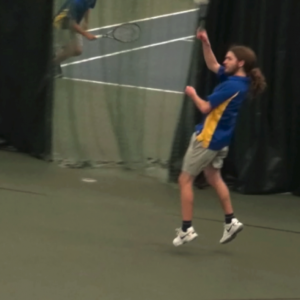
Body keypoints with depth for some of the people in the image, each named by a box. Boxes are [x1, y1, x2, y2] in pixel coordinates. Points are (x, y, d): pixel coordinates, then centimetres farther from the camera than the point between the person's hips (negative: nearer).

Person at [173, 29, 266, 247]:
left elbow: (205, 107, -23)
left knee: (185, 180, -1)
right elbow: (212, 66, 17)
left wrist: (193, 94, -5)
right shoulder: (238, 80, 2)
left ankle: (187, 229, 0)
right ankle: (231, 221, 25)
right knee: (214, 178, 24)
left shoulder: (232, 86, -25)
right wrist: (205, 43, 5)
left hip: (208, 139, -10)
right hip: (219, 139, 10)